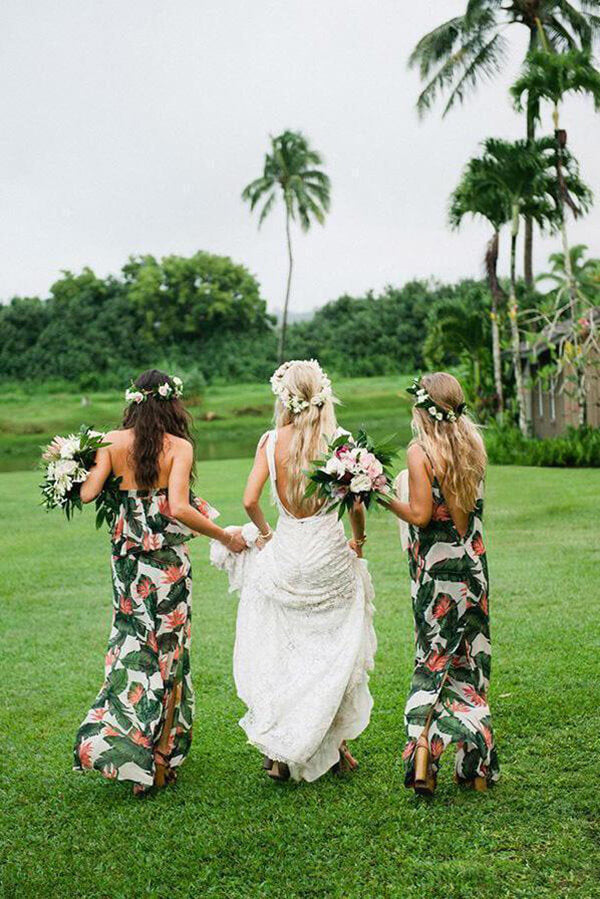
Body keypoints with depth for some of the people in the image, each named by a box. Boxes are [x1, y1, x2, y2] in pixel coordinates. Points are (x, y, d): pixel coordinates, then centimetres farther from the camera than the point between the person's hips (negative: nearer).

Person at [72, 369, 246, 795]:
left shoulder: (114, 441, -1)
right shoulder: (179, 446, -11)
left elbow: (87, 493, -6)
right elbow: (180, 508, -22)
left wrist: (92, 459, 14)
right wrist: (225, 537, -11)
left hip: (127, 557, 4)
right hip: (168, 561, -3)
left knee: (132, 647, 17)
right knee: (167, 653, 9)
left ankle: (122, 746, 19)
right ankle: (160, 758, 17)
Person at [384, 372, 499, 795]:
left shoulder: (421, 451, -13)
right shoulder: (474, 444, 4)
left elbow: (420, 515, -17)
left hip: (435, 566, -4)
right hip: (472, 562, 4)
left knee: (433, 658, 8)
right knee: (470, 658, 12)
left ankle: (423, 757, -2)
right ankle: (477, 767, 17)